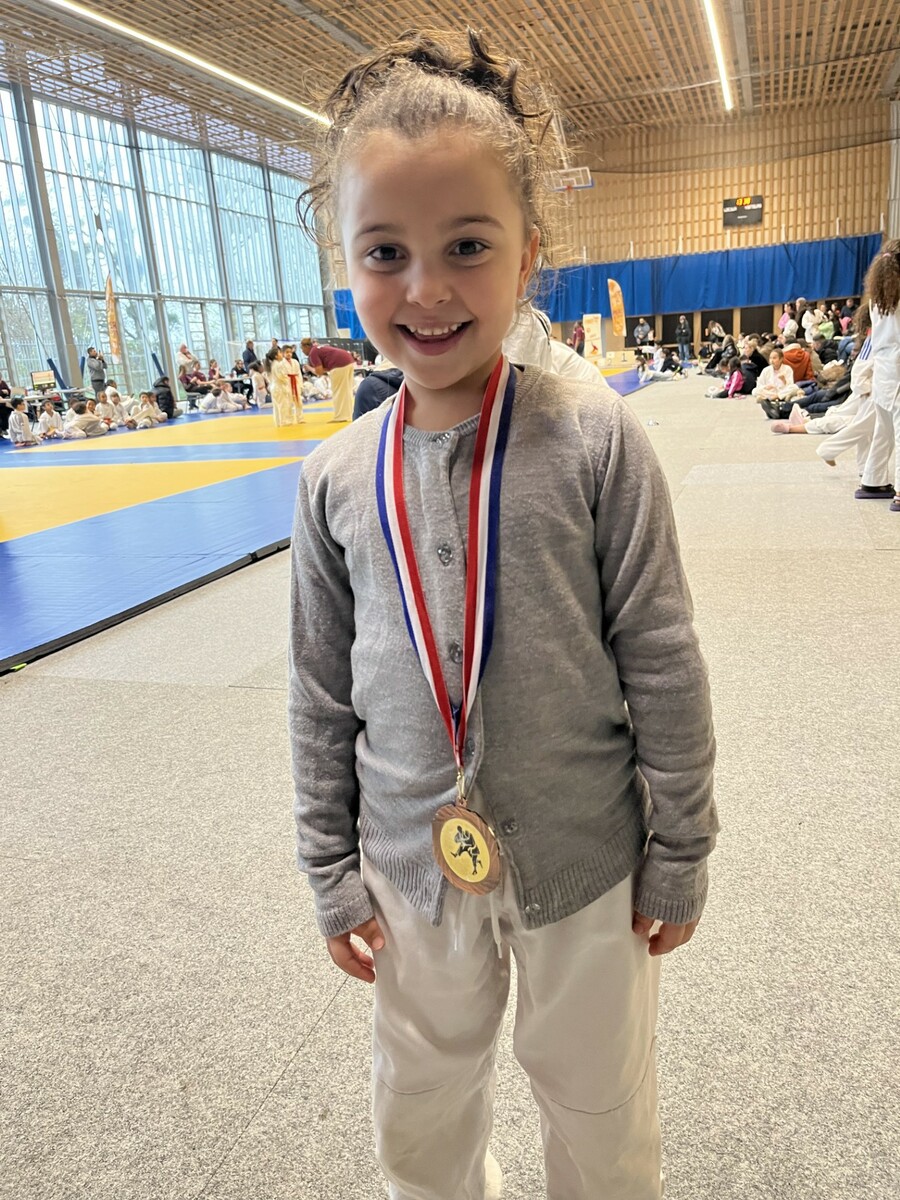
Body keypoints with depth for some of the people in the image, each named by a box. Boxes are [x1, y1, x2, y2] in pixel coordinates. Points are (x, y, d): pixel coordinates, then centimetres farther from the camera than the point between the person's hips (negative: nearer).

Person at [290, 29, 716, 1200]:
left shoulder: (595, 440, -16)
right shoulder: (336, 478, -7)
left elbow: (663, 665, -10)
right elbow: (323, 698, 1)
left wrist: (679, 856, -3)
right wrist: (332, 873, 6)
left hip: (585, 857, -2)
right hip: (415, 868, 3)